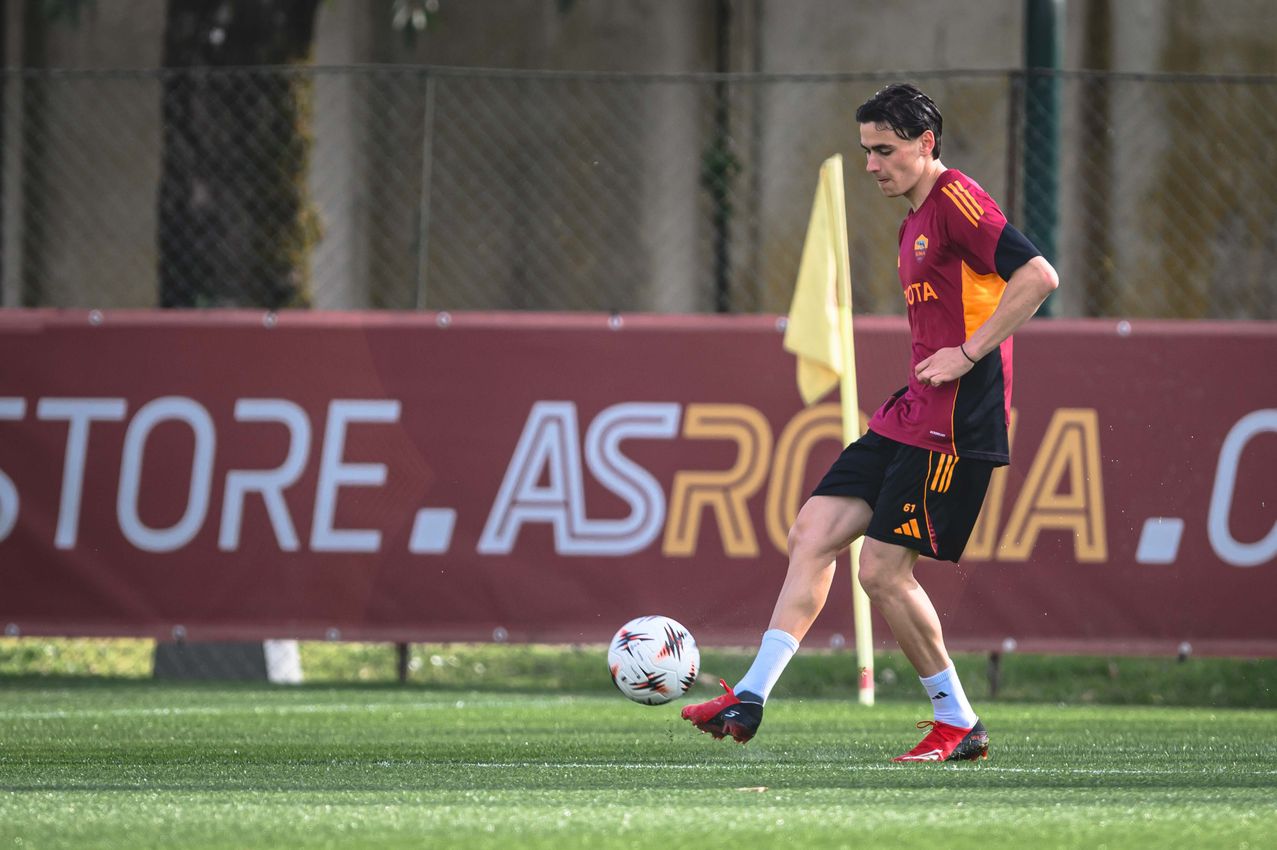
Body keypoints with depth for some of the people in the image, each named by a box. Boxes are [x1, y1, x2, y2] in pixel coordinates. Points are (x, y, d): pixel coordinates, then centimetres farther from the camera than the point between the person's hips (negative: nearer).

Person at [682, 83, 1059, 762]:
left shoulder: (956, 200, -11)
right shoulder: (915, 221, 19)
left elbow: (1038, 276, -21)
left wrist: (967, 354, -20)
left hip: (955, 421, -10)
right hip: (911, 416, 10)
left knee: (882, 570, -9)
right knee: (813, 532, 2)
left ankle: (959, 726, 4)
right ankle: (751, 698, 2)